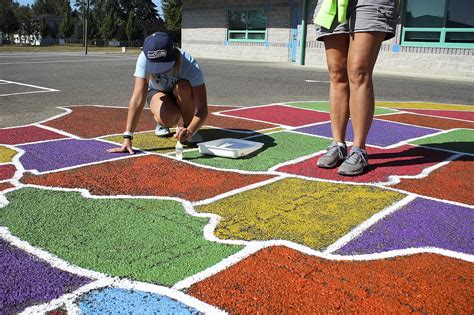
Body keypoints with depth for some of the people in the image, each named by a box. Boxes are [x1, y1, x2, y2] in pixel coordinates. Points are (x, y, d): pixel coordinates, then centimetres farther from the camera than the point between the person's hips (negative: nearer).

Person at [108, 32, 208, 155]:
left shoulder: (189, 65, -36)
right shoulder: (144, 59, -34)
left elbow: (202, 109, -40)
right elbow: (138, 99, -37)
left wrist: (190, 131, -60)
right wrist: (127, 138, -44)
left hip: (184, 95, 0)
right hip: (158, 92, 0)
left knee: (183, 86, -37)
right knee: (167, 118, -34)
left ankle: (187, 126, -11)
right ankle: (161, 123, 5)